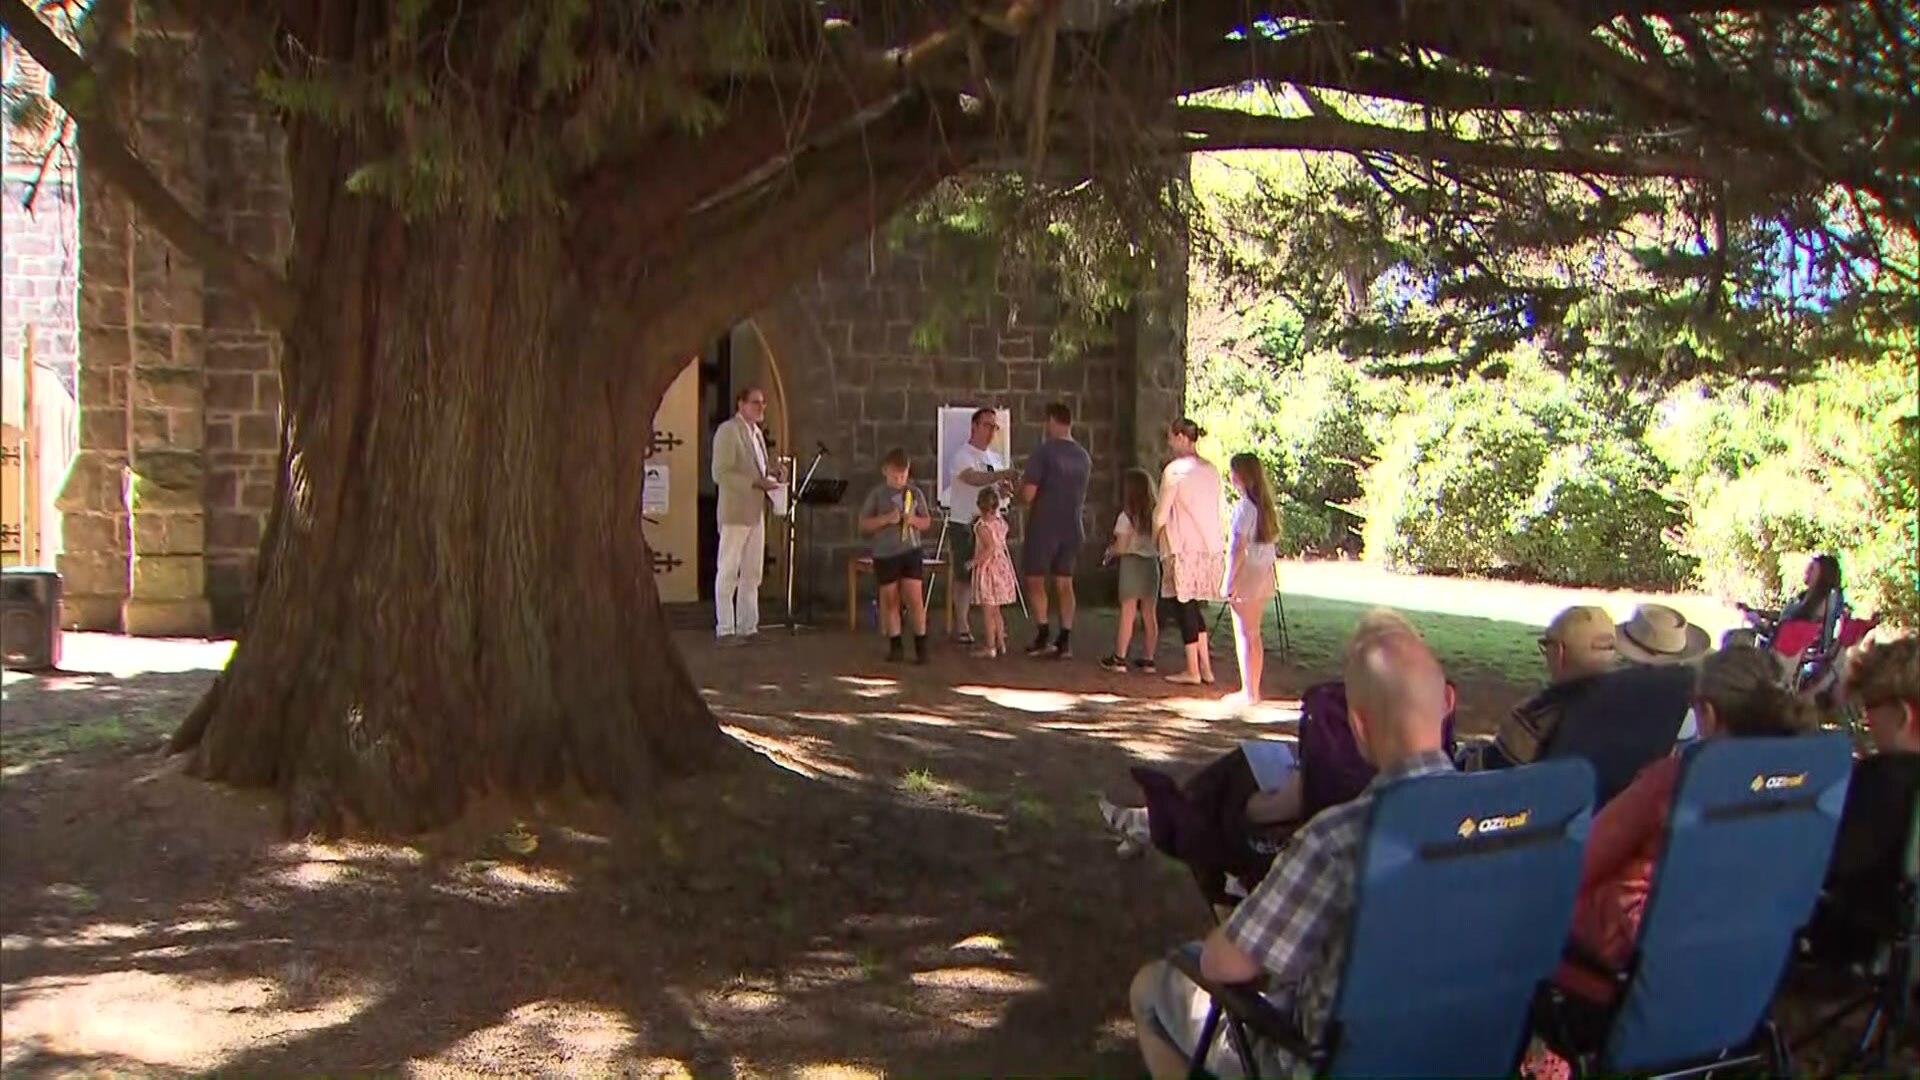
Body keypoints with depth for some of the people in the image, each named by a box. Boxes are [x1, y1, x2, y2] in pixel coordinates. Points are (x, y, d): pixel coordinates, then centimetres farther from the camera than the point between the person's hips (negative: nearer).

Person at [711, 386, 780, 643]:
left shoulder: (757, 433, 17)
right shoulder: (728, 430, -8)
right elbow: (721, 474, -16)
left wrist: (768, 480, 5)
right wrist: (756, 482, -20)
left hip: (756, 513, 8)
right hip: (735, 513, -8)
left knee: (752, 573, 9)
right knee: (728, 573, -2)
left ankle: (747, 627, 15)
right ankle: (725, 629, 1)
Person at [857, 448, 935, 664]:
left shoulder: (915, 493, 6)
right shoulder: (877, 494, 0)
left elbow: (927, 522, 10)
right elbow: (863, 524, -1)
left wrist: (914, 520, -11)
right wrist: (886, 519, -16)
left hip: (911, 551, 0)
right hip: (884, 553, 0)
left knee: (915, 599, -4)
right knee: (890, 600, 6)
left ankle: (921, 647, 3)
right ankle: (895, 647, 16)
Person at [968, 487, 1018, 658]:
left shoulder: (982, 526, -17)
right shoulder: (1001, 522, 4)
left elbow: (990, 548, -27)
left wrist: (973, 562, -20)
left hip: (987, 569, -7)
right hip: (1001, 567, 8)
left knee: (987, 611, -1)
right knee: (995, 610, 17)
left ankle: (990, 647, 0)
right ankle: (1000, 643, 21)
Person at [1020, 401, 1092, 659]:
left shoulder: (1044, 451, -12)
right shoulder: (1084, 456, 7)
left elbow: (1028, 494, -16)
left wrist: (1021, 487, 5)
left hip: (1044, 527, -5)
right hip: (1072, 527, 5)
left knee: (1035, 580, 5)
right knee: (1064, 583, 9)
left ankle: (1043, 635, -3)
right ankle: (1064, 641, 6)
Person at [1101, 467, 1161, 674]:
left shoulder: (1126, 517, -11)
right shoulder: (1155, 515, 3)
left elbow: (1121, 547, -13)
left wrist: (1109, 551, 6)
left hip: (1132, 564, -4)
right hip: (1151, 564, 4)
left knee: (1127, 614, 0)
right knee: (1149, 614, 9)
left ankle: (1119, 658, 5)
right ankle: (1149, 659, 14)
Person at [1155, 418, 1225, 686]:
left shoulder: (1175, 469, -10)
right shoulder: (1211, 470, 10)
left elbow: (1161, 514, -7)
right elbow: (1216, 509, 12)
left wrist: (1153, 537, 10)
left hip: (1183, 546, -7)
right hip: (1211, 545, 7)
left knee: (1184, 604, 1)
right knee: (1193, 605, 16)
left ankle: (1192, 671, 4)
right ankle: (1206, 666, 14)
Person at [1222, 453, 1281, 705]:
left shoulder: (1244, 506, -15)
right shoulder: (1264, 505, 9)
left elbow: (1239, 547, -18)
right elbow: (1270, 545, 11)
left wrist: (1230, 581, -16)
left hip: (1247, 575, -8)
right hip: (1264, 576, 8)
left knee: (1245, 636, -2)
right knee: (1254, 636, 14)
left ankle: (1249, 692, 1)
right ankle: (1253, 690, 20)